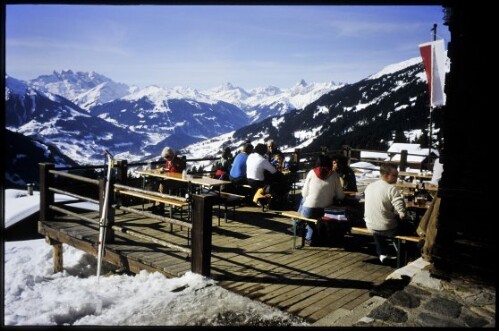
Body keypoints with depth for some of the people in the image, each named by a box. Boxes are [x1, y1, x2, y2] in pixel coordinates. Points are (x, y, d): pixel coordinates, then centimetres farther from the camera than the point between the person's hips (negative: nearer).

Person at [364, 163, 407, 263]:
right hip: (387, 228, -6)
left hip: (370, 226, 6)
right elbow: (402, 214, -25)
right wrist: (398, 216, -3)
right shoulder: (391, 188, -19)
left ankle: (382, 253, 35)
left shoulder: (369, 186, 1)